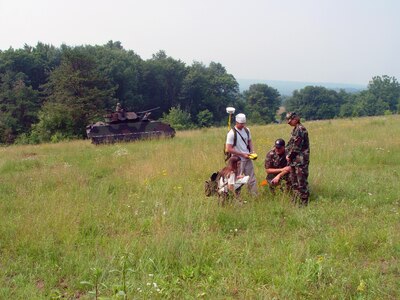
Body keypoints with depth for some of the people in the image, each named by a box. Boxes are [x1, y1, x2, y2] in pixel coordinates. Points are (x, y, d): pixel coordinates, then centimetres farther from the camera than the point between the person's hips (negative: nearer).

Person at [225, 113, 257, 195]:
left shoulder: (246, 130, 4)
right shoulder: (232, 133, -15)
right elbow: (229, 149, -17)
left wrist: (252, 151, 0)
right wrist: (242, 154, -17)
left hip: (248, 159, 6)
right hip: (238, 160, -6)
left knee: (252, 179, 8)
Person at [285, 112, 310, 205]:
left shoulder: (300, 129, -15)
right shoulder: (295, 129, 15)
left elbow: (296, 146, -18)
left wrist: (289, 155, -9)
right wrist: (288, 154, 10)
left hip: (300, 160, -10)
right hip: (294, 160, 10)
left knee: (301, 181, -5)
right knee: (294, 180, 15)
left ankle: (304, 202, 0)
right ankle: (296, 199, 25)